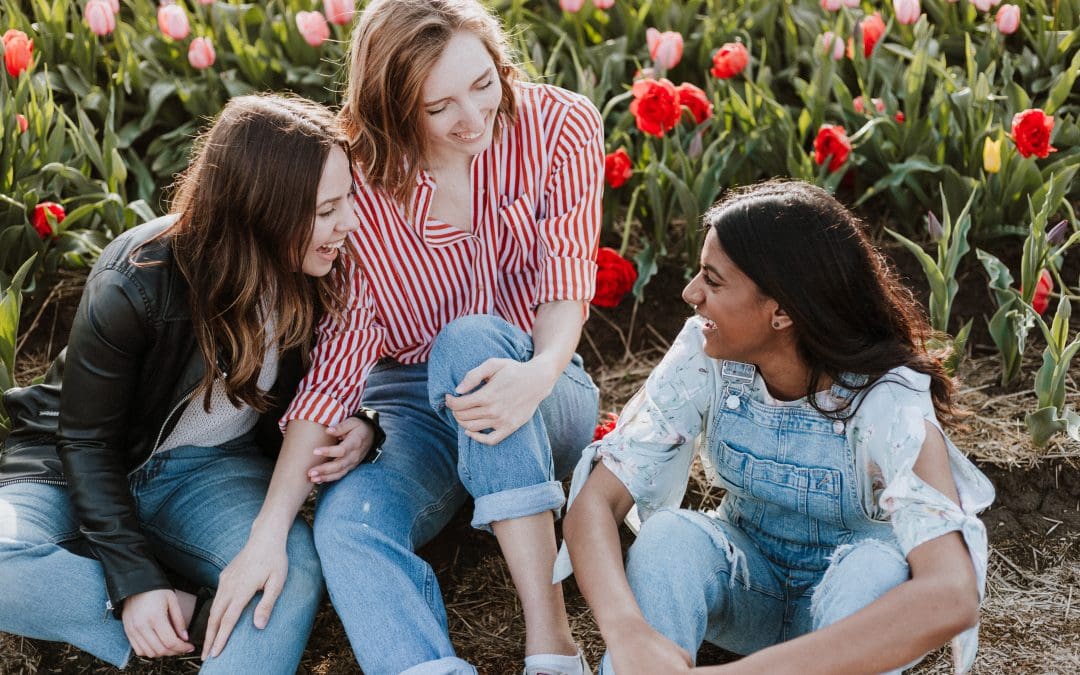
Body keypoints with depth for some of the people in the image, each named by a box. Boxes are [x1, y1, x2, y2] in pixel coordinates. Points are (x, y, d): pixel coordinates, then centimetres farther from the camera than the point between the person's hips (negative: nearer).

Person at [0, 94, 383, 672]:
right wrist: (135, 581, -24)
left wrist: (359, 425, -19)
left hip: (210, 471, 3)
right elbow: (86, 439, -16)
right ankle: (182, 622, -23)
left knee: (296, 570, -31)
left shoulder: (319, 273, -12)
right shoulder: (134, 284, -25)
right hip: (77, 467, -2)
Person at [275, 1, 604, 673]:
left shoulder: (560, 125, -10)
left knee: (471, 338, -35)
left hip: (539, 394, 0)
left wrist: (540, 371, -42)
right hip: (408, 402, 0)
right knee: (346, 521, -32)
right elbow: (340, 345, -16)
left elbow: (566, 274, -17)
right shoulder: (360, 182, -12)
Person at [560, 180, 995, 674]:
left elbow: (951, 595, -45)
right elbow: (595, 500, -25)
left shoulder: (887, 404, -30)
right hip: (743, 579, 2)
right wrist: (628, 632, -48)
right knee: (669, 534, -30)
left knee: (880, 566, -36)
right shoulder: (704, 355, -20)